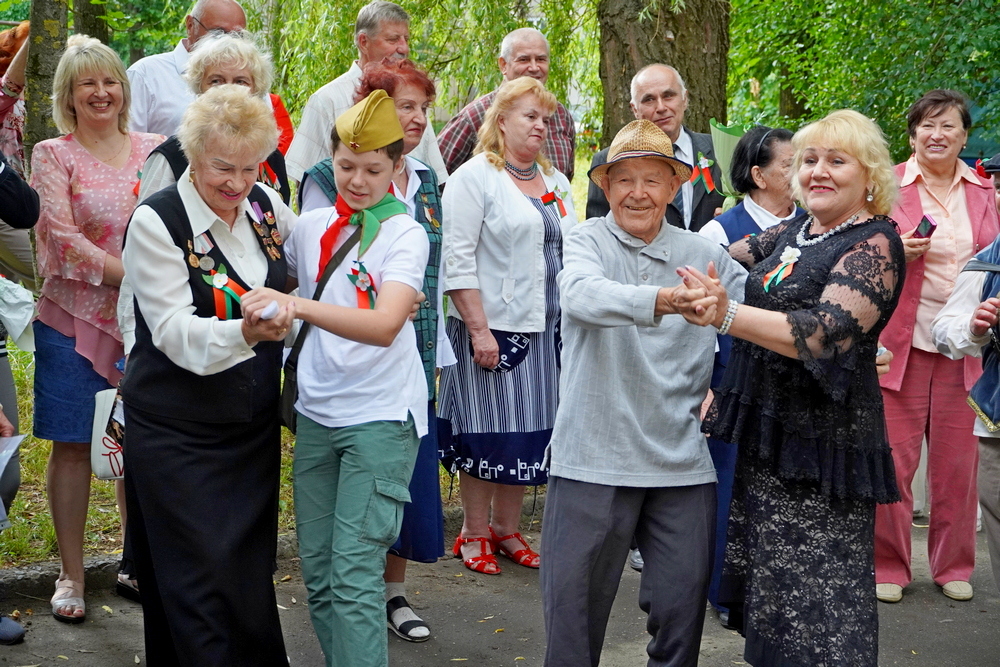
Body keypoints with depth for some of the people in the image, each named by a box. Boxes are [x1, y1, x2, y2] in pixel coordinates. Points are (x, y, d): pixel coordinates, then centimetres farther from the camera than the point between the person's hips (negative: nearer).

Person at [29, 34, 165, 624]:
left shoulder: (154, 149, 9)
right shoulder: (52, 156, 0)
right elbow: (63, 240, -9)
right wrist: (132, 274, -17)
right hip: (75, 318, -2)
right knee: (73, 444, 3)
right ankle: (72, 574, 14)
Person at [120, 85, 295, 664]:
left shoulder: (265, 204, 2)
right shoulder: (156, 222, -15)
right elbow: (174, 332, -21)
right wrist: (244, 333, -39)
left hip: (256, 423, 5)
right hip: (178, 431, -5)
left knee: (252, 567, 11)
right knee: (200, 579, -3)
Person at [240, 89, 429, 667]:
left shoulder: (406, 234, -10)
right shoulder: (312, 227, 6)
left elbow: (385, 325, -26)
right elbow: (282, 284, 26)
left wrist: (299, 306, -37)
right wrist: (267, 306, 6)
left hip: (381, 416, -6)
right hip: (317, 412, 6)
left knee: (355, 572, -11)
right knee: (317, 569, 11)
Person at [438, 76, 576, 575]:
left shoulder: (555, 182, 16)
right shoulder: (475, 177, -5)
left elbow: (570, 253, 19)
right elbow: (458, 259, -12)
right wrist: (479, 330, -17)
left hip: (546, 329, 6)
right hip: (492, 328, -6)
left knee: (530, 430, 8)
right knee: (488, 431, -1)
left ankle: (506, 529, 21)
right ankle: (474, 534, 13)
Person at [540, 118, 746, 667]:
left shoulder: (703, 255, 9)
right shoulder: (587, 241, -1)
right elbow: (581, 294, -24)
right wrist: (659, 300, -40)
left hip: (682, 460, 3)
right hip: (594, 456, -3)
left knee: (682, 602, 8)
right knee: (574, 601, 4)